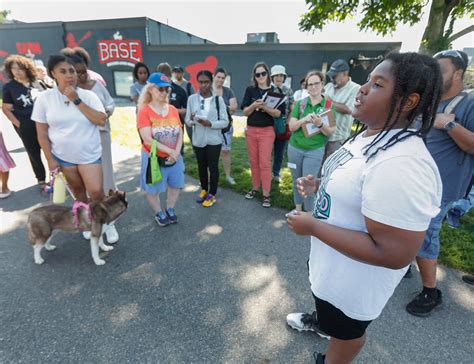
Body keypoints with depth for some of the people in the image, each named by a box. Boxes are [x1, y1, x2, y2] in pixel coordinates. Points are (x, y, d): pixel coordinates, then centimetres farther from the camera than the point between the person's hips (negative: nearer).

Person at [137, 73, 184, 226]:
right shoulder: (144, 111, -15)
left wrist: (176, 152, -16)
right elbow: (148, 140, -21)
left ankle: (170, 210, 41)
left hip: (174, 157, 5)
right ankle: (159, 213, 37)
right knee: (153, 189, 11)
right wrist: (170, 151, -22)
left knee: (176, 185, 17)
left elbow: (180, 133, -1)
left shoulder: (173, 109, 1)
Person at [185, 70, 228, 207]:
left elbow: (225, 122, -8)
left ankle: (212, 194, 23)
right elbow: (187, 121, 2)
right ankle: (204, 190, 37)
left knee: (213, 167, 7)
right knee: (201, 166, 17)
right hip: (198, 139, 3)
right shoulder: (192, 98, -1)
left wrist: (210, 124, -23)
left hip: (214, 140, -2)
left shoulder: (218, 99, -6)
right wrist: (192, 120, -20)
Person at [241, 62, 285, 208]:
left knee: (265, 163, -3)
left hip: (267, 131, -3)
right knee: (253, 162, 10)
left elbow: (278, 113, -7)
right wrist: (254, 105, -19)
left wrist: (265, 107, -23)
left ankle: (266, 194, 5)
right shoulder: (250, 90, 3)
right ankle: (255, 188, 24)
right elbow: (245, 112, 0)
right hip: (251, 130, 3)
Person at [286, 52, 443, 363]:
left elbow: (395, 254, -34)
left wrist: (312, 226, -30)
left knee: (344, 330, 23)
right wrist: (320, 185, -3)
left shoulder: (402, 165, -36)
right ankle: (321, 321, 68)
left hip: (355, 276, -9)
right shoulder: (370, 135, -3)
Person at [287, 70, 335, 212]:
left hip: (315, 150, -2)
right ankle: (298, 209, 31)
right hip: (295, 148, 3)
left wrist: (320, 124, -25)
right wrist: (304, 119, -23)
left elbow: (330, 132, -5)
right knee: (296, 181, 13)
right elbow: (292, 127, -4)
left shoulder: (329, 105, -3)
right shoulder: (300, 103, 1)